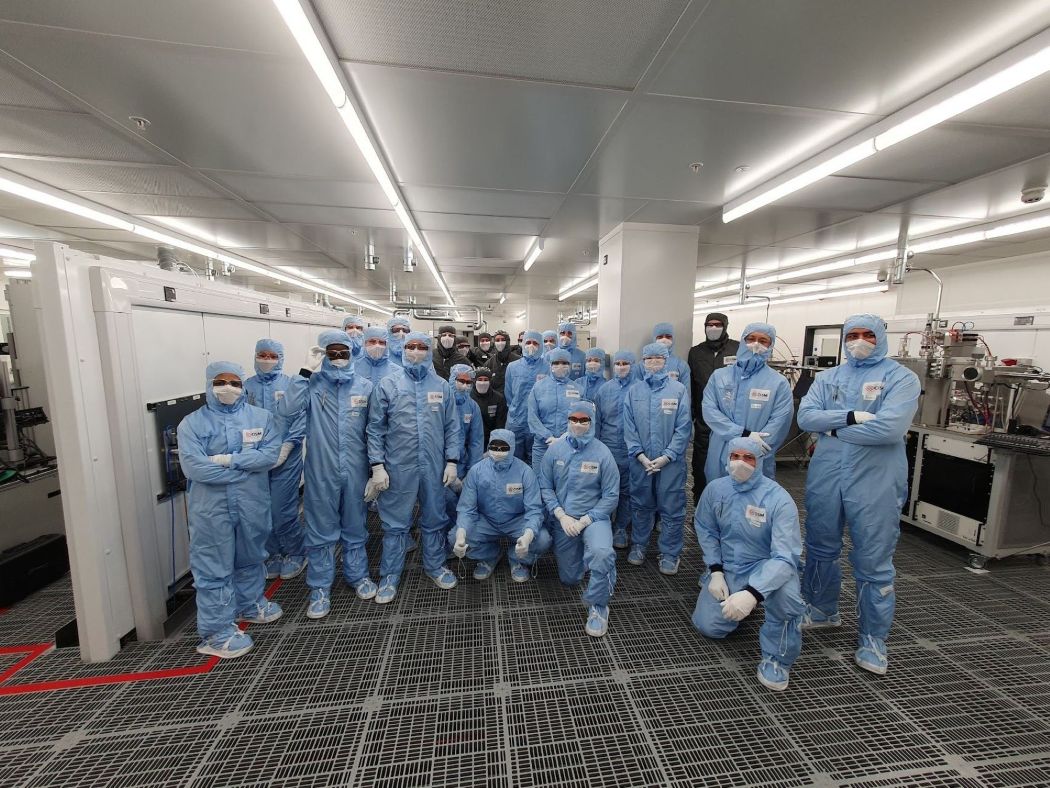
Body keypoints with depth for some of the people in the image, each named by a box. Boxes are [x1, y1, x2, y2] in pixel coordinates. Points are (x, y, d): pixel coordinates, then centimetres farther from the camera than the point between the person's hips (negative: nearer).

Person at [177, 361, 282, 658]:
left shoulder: (261, 417, 1)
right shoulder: (192, 423, -3)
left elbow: (270, 454, -11)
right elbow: (193, 467, -15)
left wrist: (229, 460, -19)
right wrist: (246, 469, -16)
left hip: (253, 504, 3)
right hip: (211, 508, -2)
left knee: (251, 558, 20)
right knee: (214, 567, 6)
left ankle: (250, 604, 42)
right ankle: (217, 631, 21)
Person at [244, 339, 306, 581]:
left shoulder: (291, 385, -3)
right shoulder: (247, 386, 4)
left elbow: (301, 419, -8)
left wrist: (285, 448, -14)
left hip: (286, 459, -3)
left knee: (283, 511, 1)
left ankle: (295, 554, 23)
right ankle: (273, 554, 32)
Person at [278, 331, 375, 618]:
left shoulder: (364, 386, 1)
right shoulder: (313, 385, -4)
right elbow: (287, 410, -22)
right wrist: (305, 371, -21)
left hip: (355, 470, 2)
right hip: (321, 472, -1)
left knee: (355, 526, 17)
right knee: (321, 530, 12)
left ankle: (357, 574, 37)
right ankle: (320, 586, 29)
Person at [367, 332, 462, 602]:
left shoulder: (442, 386, 3)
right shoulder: (387, 385, -2)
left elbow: (452, 427, 4)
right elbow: (375, 428, -2)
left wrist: (451, 461, -1)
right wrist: (377, 466, -7)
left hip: (434, 467, 2)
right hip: (398, 468, -2)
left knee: (434, 519, 16)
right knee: (395, 523, 11)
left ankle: (435, 565, 36)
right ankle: (390, 575, 29)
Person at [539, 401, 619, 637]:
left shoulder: (602, 453, -12)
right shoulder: (555, 450, -6)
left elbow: (611, 496, -10)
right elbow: (545, 487, -3)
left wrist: (584, 521, -16)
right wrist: (562, 516, -14)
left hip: (594, 516, -3)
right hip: (563, 519, 3)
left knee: (602, 553, -35)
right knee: (570, 579, 15)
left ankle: (598, 606, -8)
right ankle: (580, 552, 49)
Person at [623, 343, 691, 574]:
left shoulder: (678, 389, -2)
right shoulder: (634, 390, 3)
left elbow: (683, 427, -5)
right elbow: (628, 425, 1)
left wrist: (667, 456, -12)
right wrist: (639, 454, -8)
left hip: (671, 461, -2)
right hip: (641, 460, 2)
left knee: (671, 508, 6)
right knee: (641, 505, 14)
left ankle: (670, 554, 23)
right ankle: (638, 545, 32)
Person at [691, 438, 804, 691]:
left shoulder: (779, 499, -22)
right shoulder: (715, 489, -9)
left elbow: (785, 556, -28)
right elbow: (705, 530, 4)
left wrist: (752, 593, -42)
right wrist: (715, 572, -7)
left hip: (765, 566, -3)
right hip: (727, 568, 4)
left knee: (784, 591, -37)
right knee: (709, 626, -7)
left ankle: (776, 658, -8)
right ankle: (738, 603, 28)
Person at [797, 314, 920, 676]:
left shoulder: (901, 378, -5)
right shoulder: (827, 378, 7)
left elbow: (890, 428, -20)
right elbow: (805, 417, -6)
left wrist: (833, 428, -11)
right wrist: (851, 417, -19)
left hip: (875, 484, -4)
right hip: (824, 479, 4)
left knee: (874, 564, 6)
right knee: (821, 550, 18)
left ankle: (873, 638, 26)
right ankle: (822, 609, 39)